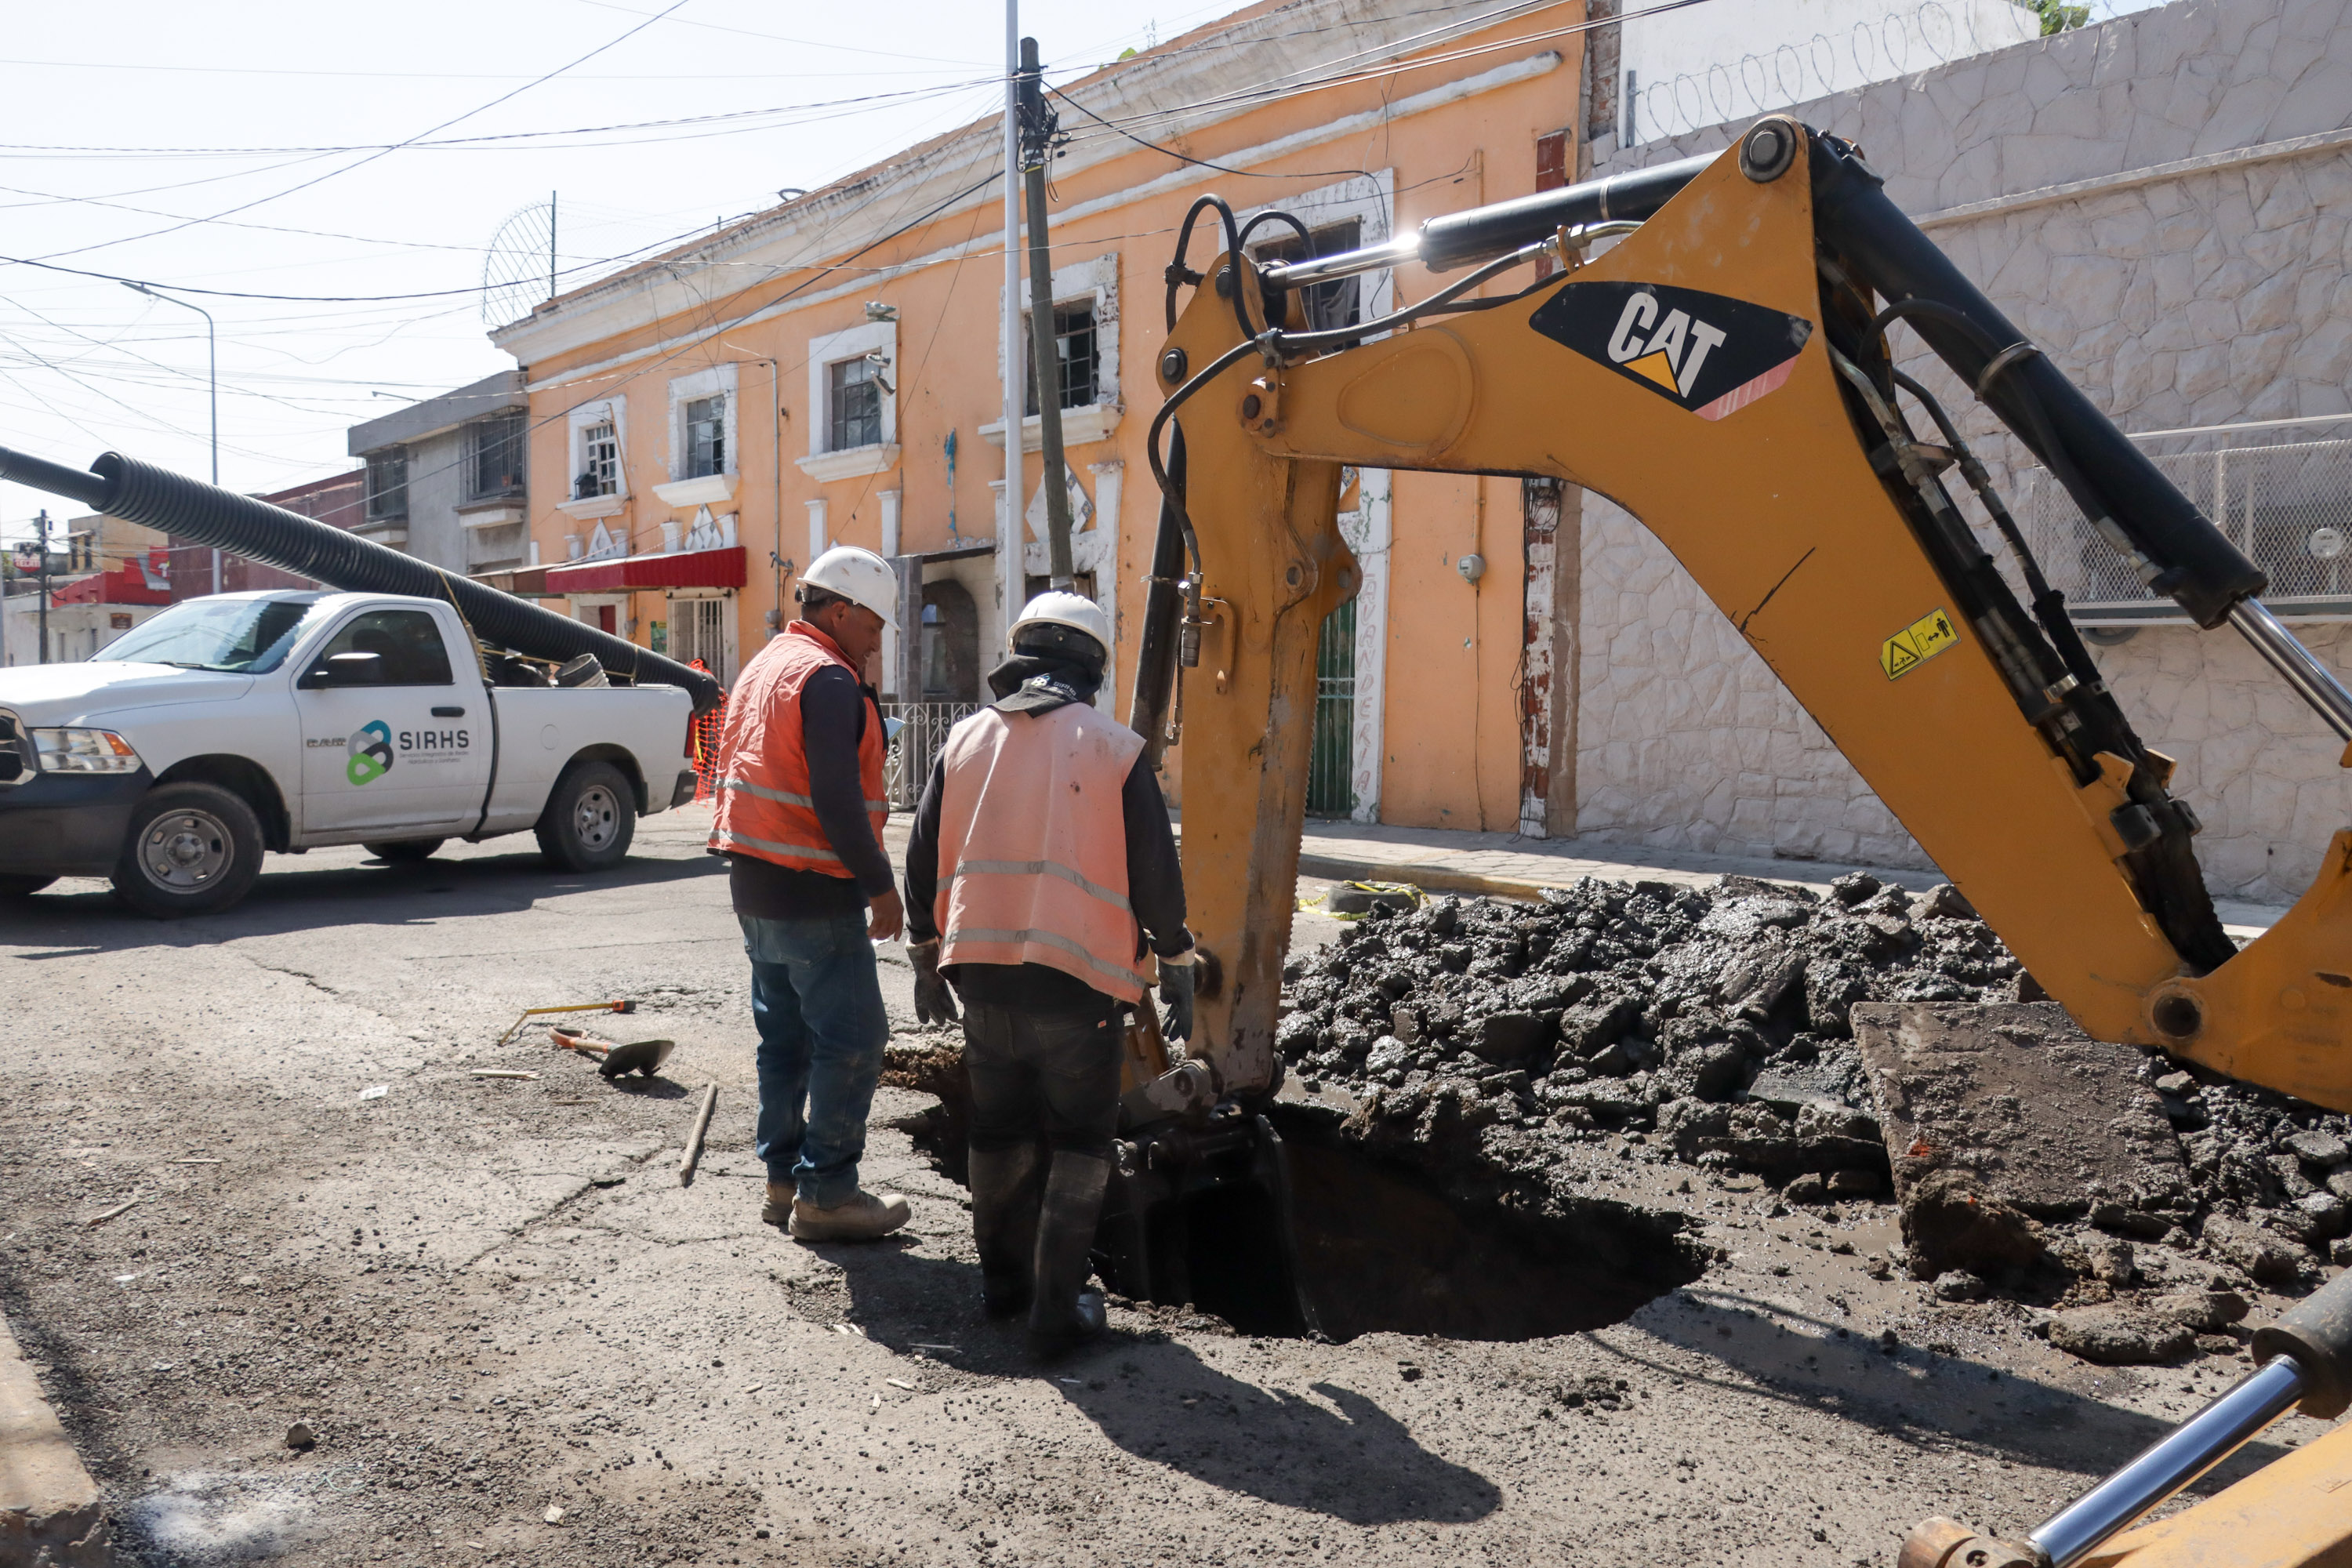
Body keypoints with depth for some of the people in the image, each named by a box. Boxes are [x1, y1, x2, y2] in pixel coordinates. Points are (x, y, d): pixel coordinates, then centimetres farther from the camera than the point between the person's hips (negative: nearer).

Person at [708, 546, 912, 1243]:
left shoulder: (766, 665, 17)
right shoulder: (827, 677, -15)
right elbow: (837, 799, -22)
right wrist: (880, 884, -16)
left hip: (755, 884, 10)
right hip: (812, 893, -10)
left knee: (786, 1035, 16)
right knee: (852, 1037, -4)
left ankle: (783, 1179, 22)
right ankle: (826, 1193, -1)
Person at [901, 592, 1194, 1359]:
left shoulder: (966, 739, 8)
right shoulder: (1115, 749, -3)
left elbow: (924, 859, 12)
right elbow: (1155, 874, -2)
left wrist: (928, 958, 23)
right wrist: (1177, 970, 10)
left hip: (980, 970, 4)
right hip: (1078, 978, -4)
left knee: (1001, 1130, 19)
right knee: (1078, 1144, 8)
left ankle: (1002, 1277, 31)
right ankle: (1057, 1309, 7)